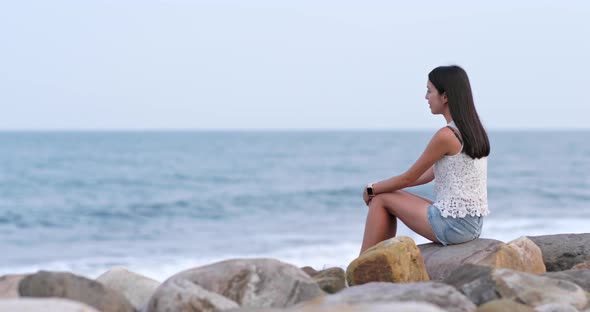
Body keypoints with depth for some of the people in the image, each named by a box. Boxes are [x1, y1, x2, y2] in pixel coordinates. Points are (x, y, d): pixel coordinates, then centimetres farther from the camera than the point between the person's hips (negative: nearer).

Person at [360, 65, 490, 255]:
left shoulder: (447, 135, -17)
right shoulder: (473, 130, 11)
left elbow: (409, 177, -7)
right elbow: (429, 173, 16)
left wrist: (372, 189, 9)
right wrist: (379, 187, 15)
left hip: (453, 224, -9)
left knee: (380, 200, 5)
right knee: (386, 195, 17)